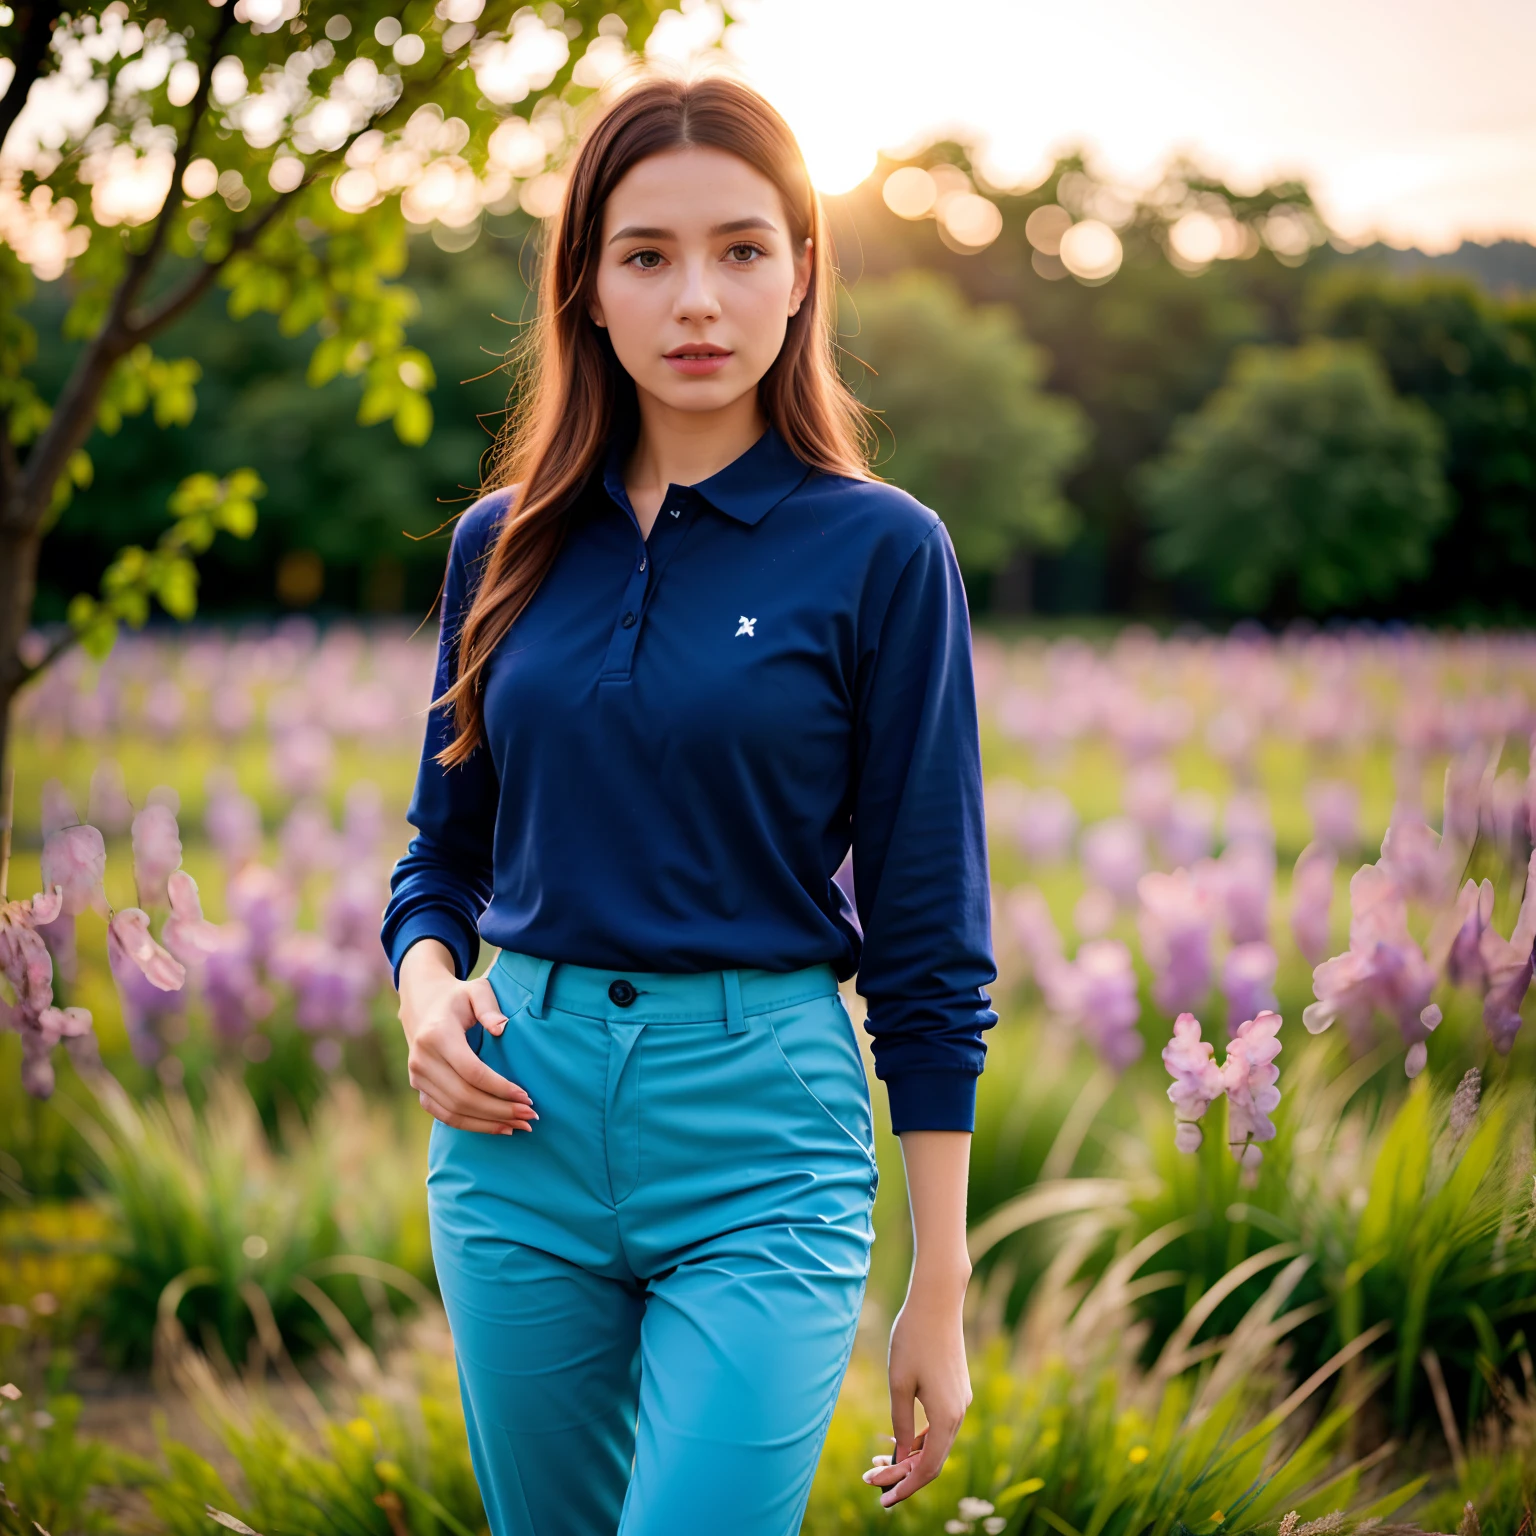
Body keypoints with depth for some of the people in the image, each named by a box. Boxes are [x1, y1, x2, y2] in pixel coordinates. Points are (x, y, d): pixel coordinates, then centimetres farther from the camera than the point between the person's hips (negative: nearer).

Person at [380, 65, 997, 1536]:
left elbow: (929, 944, -4)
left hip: (762, 1141, -4)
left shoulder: (882, 552, -6)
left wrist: (939, 1293, -4)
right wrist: (426, 984, -6)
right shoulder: (504, 541, 6)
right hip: (519, 1123, 4)